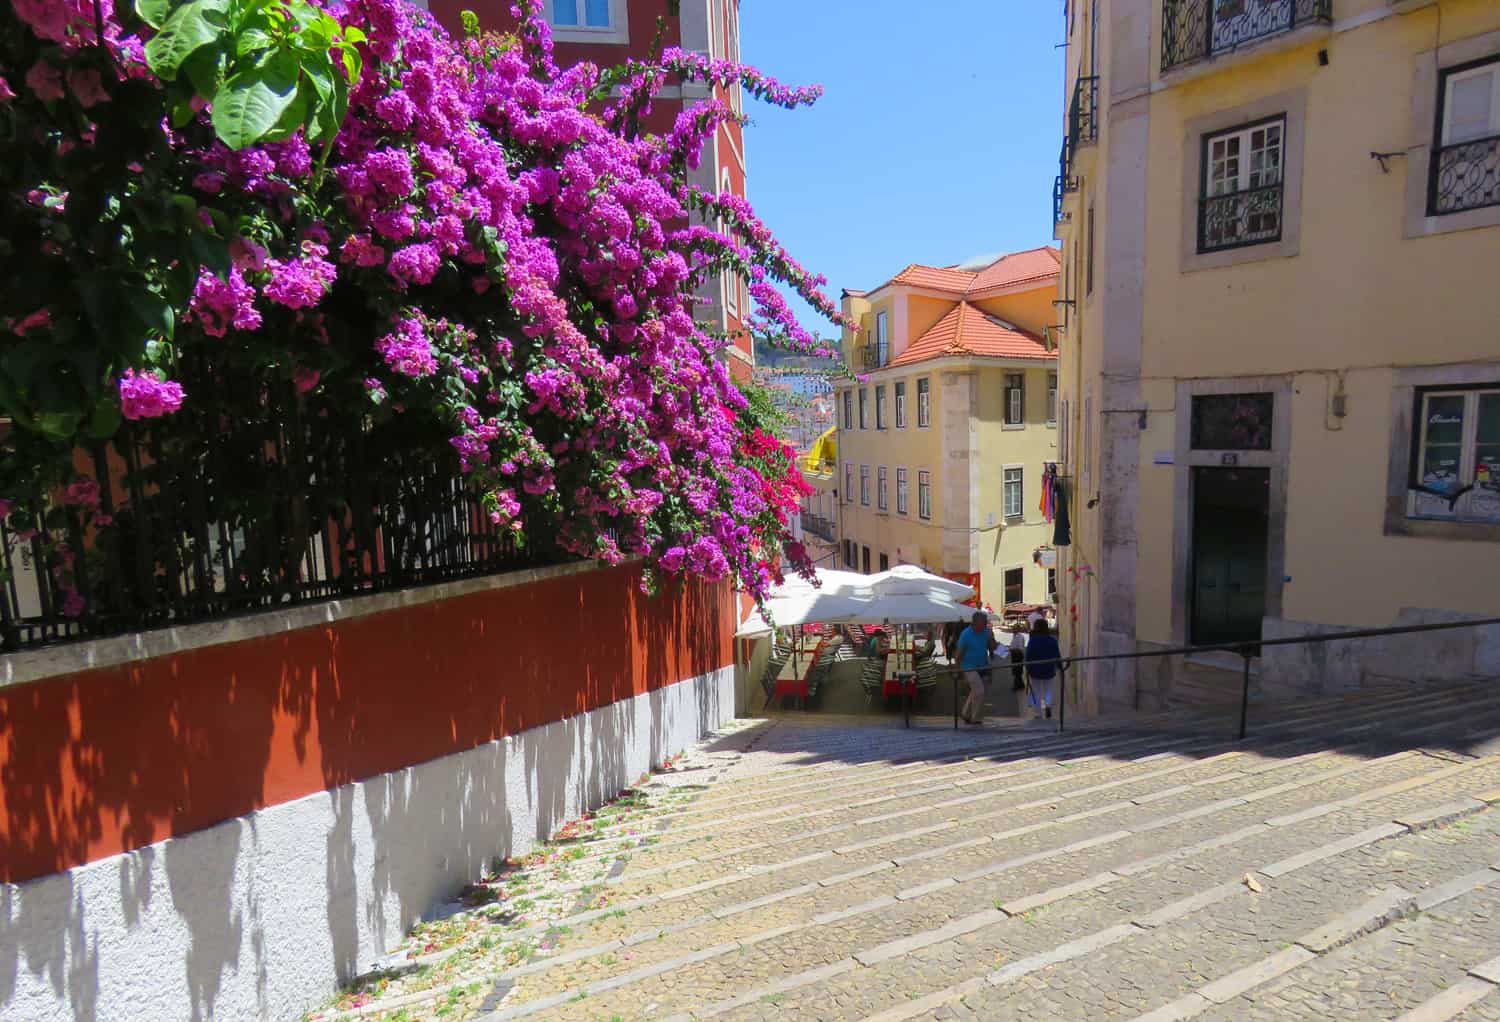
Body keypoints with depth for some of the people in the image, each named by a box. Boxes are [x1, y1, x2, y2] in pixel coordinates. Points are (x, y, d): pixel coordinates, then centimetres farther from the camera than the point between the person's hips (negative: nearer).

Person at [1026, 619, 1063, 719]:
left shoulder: (1032, 640, -12)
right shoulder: (1053, 641, -3)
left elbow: (1028, 656, -12)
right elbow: (1058, 656, 4)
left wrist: (1027, 669, -3)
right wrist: (1058, 667, 18)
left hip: (1035, 670, -2)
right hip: (1049, 671, 2)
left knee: (1036, 692, 9)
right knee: (1048, 690, 17)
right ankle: (1048, 705, -8)